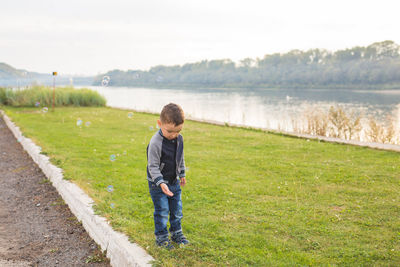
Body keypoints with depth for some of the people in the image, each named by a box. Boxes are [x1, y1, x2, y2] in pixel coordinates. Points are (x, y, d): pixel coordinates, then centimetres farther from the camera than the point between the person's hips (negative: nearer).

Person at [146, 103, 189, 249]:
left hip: (174, 181, 6)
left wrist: (182, 174, 21)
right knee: (162, 210, -1)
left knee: (177, 208, 14)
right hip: (157, 184, -6)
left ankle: (177, 233, 31)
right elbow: (153, 166, -22)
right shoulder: (155, 142, -25)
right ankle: (161, 236, 16)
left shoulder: (179, 139, -3)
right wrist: (161, 183, -30)